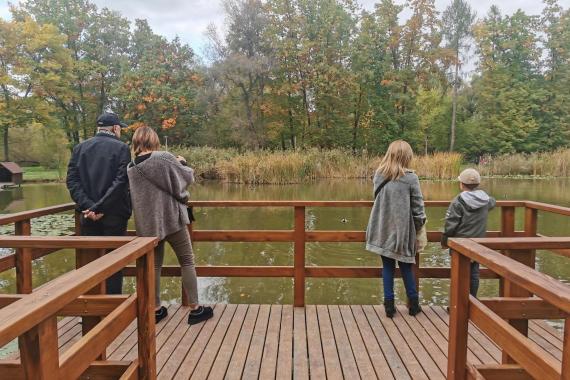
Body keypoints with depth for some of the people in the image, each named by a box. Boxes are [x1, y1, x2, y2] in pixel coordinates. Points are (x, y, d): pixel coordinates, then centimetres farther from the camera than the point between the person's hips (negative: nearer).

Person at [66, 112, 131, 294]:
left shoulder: (79, 148, 8)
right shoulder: (121, 148, -5)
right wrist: (100, 207, -17)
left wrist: (87, 206, -11)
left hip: (88, 215, 4)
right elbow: (121, 182, -17)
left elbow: (71, 180, -2)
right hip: (114, 214, -4)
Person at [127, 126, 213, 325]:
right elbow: (188, 177, -3)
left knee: (154, 265, 15)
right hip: (171, 218, -5)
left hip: (147, 223, 5)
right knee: (187, 262, 6)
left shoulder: (131, 168, 3)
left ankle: (156, 309, 21)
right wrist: (182, 162, 17)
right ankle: (195, 309, 9)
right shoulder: (164, 158, -12)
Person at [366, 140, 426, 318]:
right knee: (406, 267, 13)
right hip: (403, 230, -2)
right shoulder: (410, 178, -11)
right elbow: (418, 208, -7)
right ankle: (413, 304, 24)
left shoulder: (379, 175, -1)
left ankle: (389, 304, 14)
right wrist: (419, 226, 9)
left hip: (383, 230, 3)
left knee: (387, 266, 11)